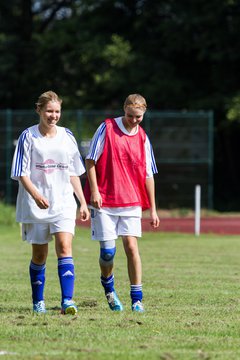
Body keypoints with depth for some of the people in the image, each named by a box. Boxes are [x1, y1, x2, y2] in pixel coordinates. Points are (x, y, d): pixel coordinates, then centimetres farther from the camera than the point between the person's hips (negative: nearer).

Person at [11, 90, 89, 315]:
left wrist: (83, 203, 10)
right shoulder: (28, 137, -2)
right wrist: (36, 195, -22)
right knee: (39, 254, 7)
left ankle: (67, 301, -24)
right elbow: (22, 173, -6)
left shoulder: (67, 136, 8)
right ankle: (38, 302, 24)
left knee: (64, 247, -16)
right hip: (35, 206, -1)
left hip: (64, 203, 1)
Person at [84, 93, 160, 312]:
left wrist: (153, 209, 9)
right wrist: (94, 191, -10)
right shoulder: (107, 128, -3)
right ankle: (108, 288, 26)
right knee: (108, 251, -3)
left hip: (131, 203, 2)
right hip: (104, 202, -2)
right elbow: (90, 161, -1)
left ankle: (137, 298, -2)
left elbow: (148, 175, 11)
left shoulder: (142, 138, 7)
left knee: (131, 247, -8)